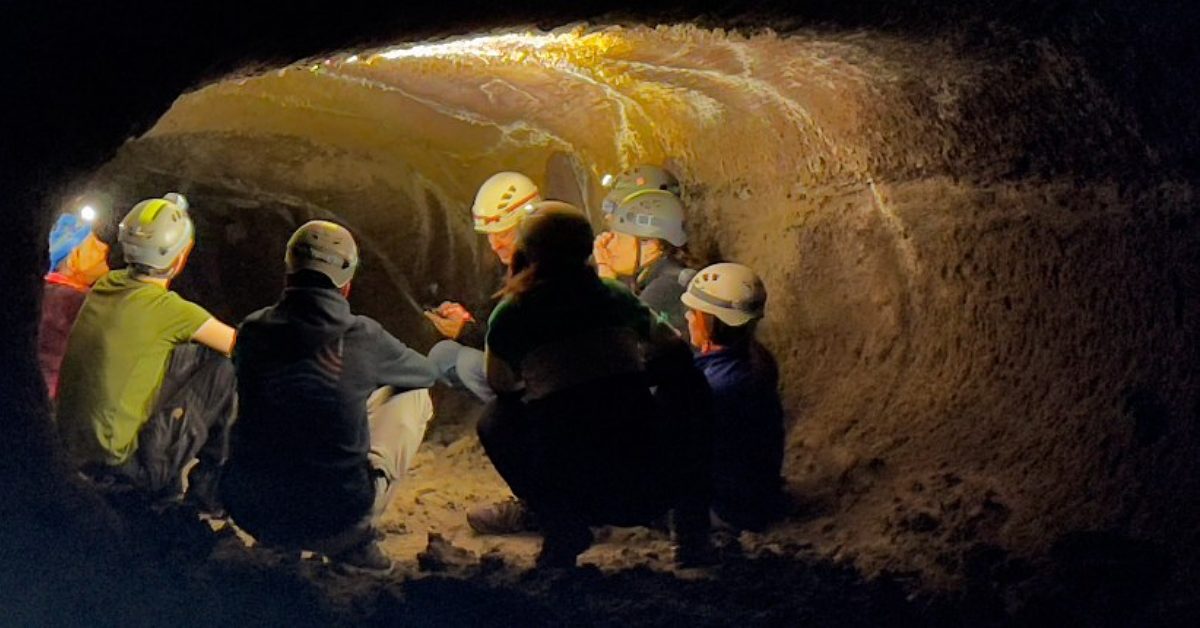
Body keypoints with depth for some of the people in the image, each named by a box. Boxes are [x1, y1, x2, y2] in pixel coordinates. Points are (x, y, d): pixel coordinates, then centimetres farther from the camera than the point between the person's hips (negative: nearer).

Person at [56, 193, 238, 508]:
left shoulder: (107, 283, 1)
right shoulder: (167, 308, -19)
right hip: (117, 462, -7)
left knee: (192, 351, 15)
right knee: (224, 368, -2)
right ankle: (208, 485, 11)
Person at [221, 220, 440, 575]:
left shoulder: (252, 331, -3)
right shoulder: (362, 338, -11)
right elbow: (428, 373, 10)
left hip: (251, 513, 4)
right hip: (338, 515, -4)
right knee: (415, 396, 15)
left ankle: (280, 541, 19)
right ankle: (354, 542, 7)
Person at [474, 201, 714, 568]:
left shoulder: (509, 318, 1)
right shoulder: (616, 297, 7)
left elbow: (501, 386, 20)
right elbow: (670, 351, 25)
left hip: (579, 495, -1)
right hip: (655, 487, 2)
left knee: (496, 421, 24)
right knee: (686, 384, 29)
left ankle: (564, 530, 11)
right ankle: (692, 529, 24)